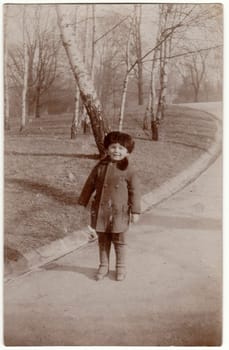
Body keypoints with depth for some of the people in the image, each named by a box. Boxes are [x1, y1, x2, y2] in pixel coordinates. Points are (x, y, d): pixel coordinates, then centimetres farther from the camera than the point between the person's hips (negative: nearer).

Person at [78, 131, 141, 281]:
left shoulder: (128, 170, -8)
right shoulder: (100, 167, 0)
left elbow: (135, 191, -5)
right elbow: (90, 185, 7)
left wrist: (135, 211, -6)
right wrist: (83, 203, 9)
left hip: (119, 212, -3)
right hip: (100, 211, 3)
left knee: (120, 241, 10)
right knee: (103, 240, 14)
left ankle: (121, 268, 26)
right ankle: (104, 266, 28)